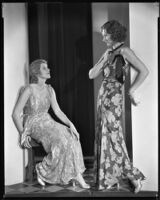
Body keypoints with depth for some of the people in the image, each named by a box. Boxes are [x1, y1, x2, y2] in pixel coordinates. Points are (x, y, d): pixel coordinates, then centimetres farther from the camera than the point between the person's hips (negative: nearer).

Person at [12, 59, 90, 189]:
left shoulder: (49, 89, 7)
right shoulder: (30, 89, -12)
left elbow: (57, 111, 5)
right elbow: (15, 113, -12)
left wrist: (70, 124, -9)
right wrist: (22, 133, -19)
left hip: (47, 122, 6)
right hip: (33, 125, -6)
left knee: (72, 138, -17)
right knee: (60, 140, -27)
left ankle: (76, 175, -15)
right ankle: (43, 170, -10)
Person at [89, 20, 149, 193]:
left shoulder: (124, 51, -8)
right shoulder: (108, 52, 14)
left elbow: (144, 71, -19)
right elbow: (92, 75, 12)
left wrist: (131, 91, -15)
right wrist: (103, 60, 0)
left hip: (113, 97, -8)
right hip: (103, 96, 8)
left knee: (113, 137, -7)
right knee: (103, 137, 9)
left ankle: (133, 176, 6)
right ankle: (109, 177, 18)